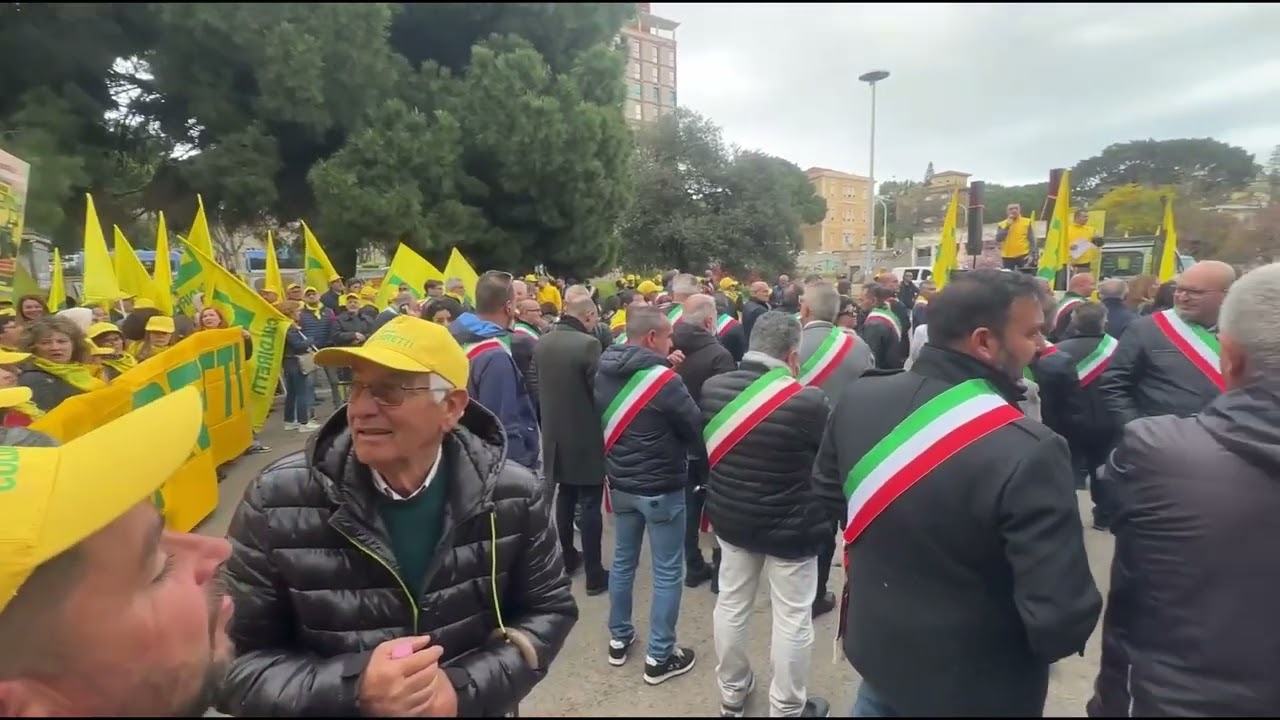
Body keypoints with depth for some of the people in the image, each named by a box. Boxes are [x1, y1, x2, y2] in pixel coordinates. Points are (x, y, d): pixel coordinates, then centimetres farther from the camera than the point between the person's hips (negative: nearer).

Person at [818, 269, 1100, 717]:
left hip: (877, 650, 4)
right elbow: (1063, 618, -28)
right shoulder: (1028, 451, -29)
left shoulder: (858, 400, -13)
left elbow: (824, 493, 4)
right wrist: (1047, 640, -6)